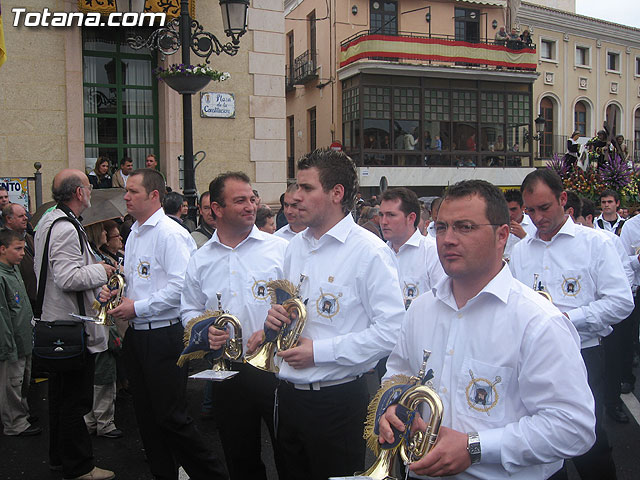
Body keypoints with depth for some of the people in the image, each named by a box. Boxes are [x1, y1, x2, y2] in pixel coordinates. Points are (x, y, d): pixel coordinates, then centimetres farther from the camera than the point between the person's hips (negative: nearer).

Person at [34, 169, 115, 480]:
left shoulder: (48, 222, 12)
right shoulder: (67, 229, -22)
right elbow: (68, 278, -29)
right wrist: (100, 271, -13)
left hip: (56, 324, 11)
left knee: (60, 394, 20)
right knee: (75, 399, 0)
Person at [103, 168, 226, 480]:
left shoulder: (170, 234, -14)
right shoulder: (134, 235, 16)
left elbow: (180, 287, -22)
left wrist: (137, 307, -18)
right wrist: (111, 292, 6)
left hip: (164, 335, -9)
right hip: (136, 335, 9)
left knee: (171, 416, -5)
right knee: (147, 415, 15)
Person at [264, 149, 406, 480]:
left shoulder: (369, 251, -15)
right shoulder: (295, 246, 9)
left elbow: (391, 330, -21)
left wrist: (319, 351, -20)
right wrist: (276, 316, -2)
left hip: (337, 400, -6)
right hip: (288, 394, 7)